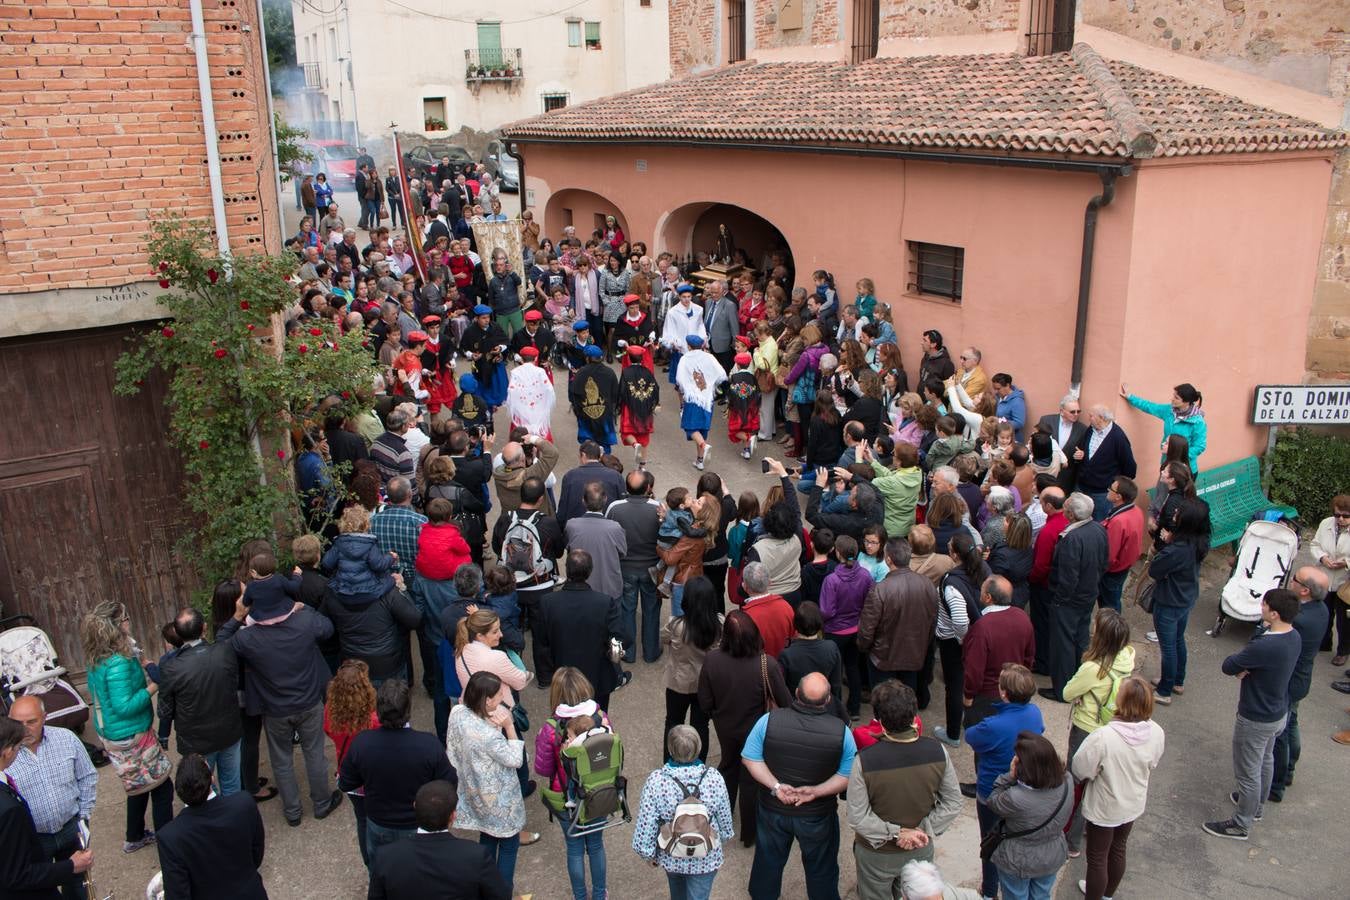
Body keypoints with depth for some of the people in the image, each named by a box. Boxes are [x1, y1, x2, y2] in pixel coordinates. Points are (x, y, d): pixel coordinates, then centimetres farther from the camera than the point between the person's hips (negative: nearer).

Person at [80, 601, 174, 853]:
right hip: (130, 737, -10)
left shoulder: (96, 659, 2)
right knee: (162, 787, 2)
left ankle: (135, 837, 38)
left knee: (140, 785, 25)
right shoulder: (119, 664, -28)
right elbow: (124, 706, -28)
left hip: (111, 735, 10)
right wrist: (153, 687, -19)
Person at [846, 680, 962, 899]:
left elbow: (857, 817, -24)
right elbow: (953, 804, -11)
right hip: (921, 850, 2)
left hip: (878, 854, -2)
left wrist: (896, 832, -16)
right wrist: (922, 830, -14)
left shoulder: (865, 760, -31)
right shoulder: (937, 751, -21)